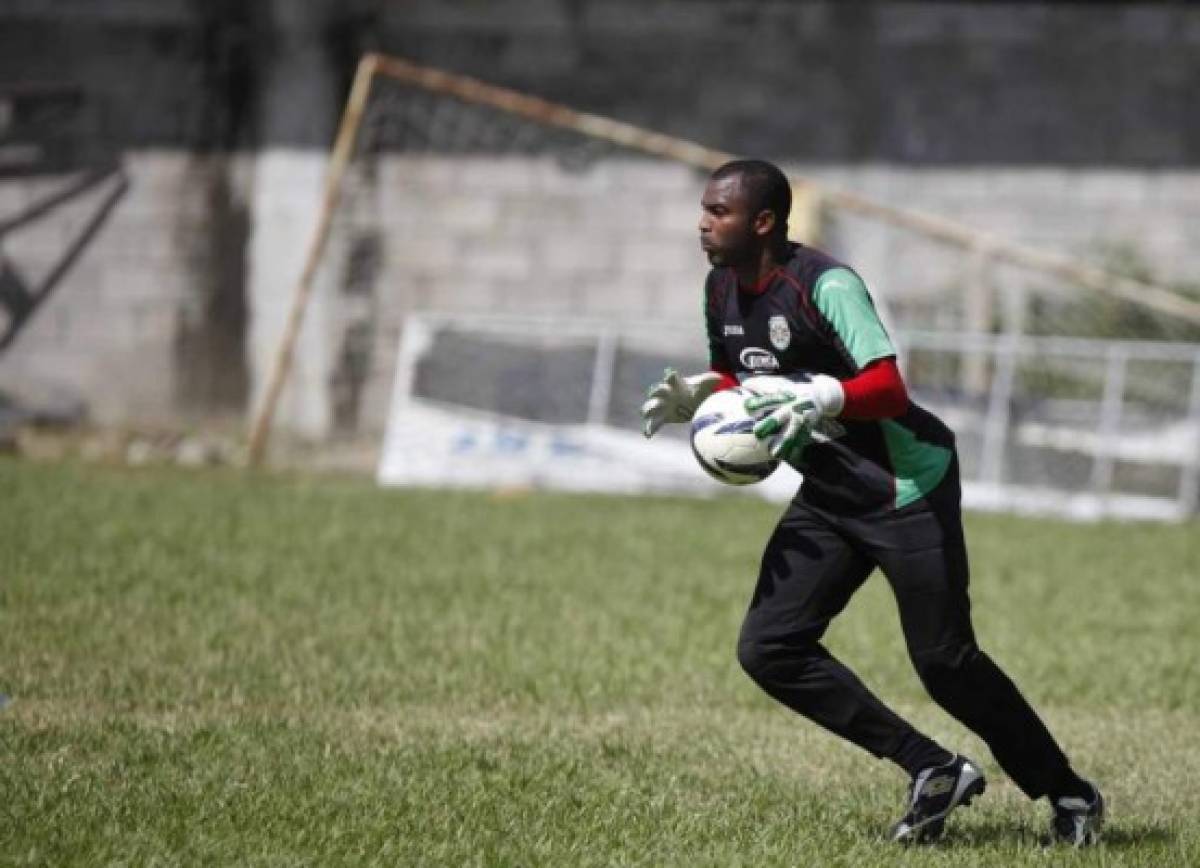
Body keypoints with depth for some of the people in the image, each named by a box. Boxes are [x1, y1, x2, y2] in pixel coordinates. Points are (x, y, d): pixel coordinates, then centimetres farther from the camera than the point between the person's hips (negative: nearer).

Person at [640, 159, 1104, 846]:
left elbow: (888, 388, -29)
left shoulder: (824, 285, -22)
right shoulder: (722, 289, 3)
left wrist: (813, 397, -44)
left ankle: (1068, 795, 15)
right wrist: (694, 396, -3)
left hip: (907, 484, -8)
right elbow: (733, 378, 18)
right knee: (767, 648, -5)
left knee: (945, 664, -5)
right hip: (828, 497, 8)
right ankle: (933, 772, 3)